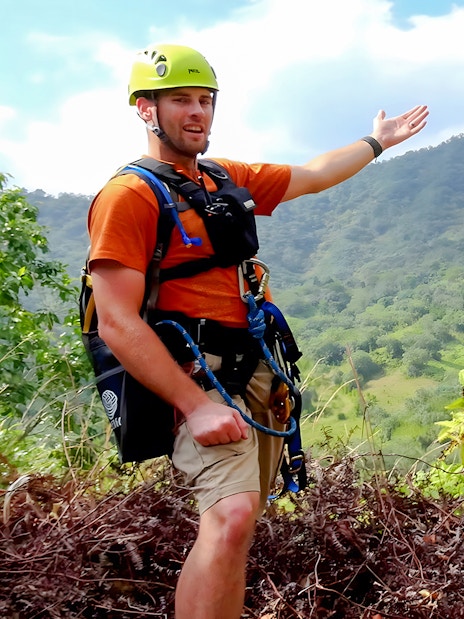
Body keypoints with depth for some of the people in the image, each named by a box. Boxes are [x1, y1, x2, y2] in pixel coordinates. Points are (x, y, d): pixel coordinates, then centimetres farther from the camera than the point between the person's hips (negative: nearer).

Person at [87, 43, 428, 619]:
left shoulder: (225, 179, 15)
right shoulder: (127, 196, -9)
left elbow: (312, 176, 31)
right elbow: (118, 323, -17)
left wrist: (377, 141, 40)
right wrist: (196, 405, -23)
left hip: (254, 369, 8)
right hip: (196, 374, -8)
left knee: (238, 524, 11)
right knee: (231, 517, -26)